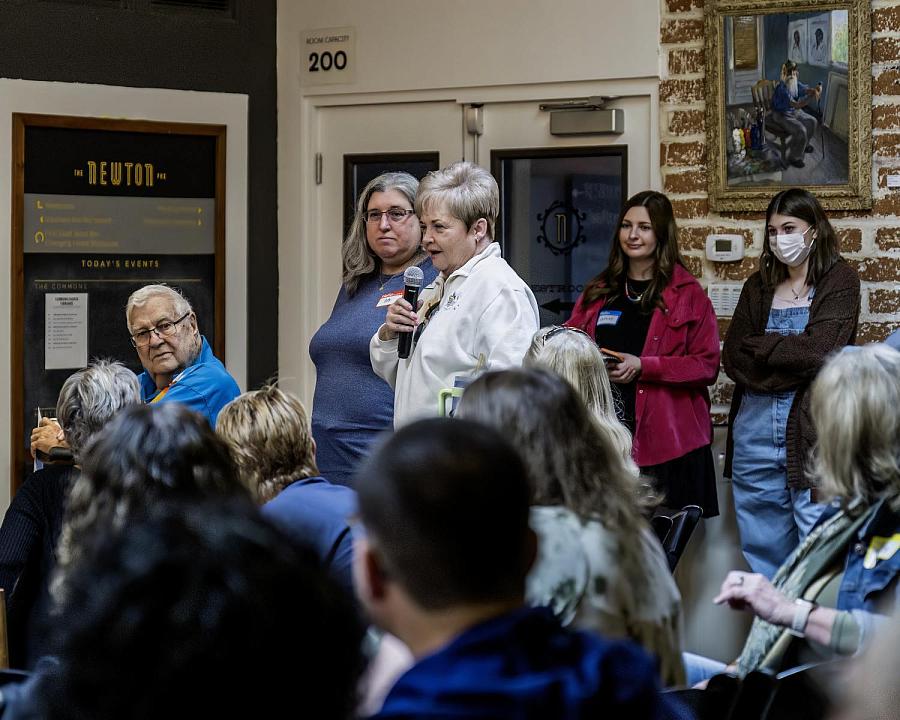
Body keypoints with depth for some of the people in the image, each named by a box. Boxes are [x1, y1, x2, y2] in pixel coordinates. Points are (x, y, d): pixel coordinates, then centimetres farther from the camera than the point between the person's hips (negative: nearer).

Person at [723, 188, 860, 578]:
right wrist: (790, 357, -9)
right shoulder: (758, 286, 15)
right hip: (755, 427, 5)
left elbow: (819, 352, -12)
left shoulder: (840, 280, 0)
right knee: (762, 545, 11)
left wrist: (759, 346, -1)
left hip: (812, 426, -5)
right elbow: (731, 357, 5)